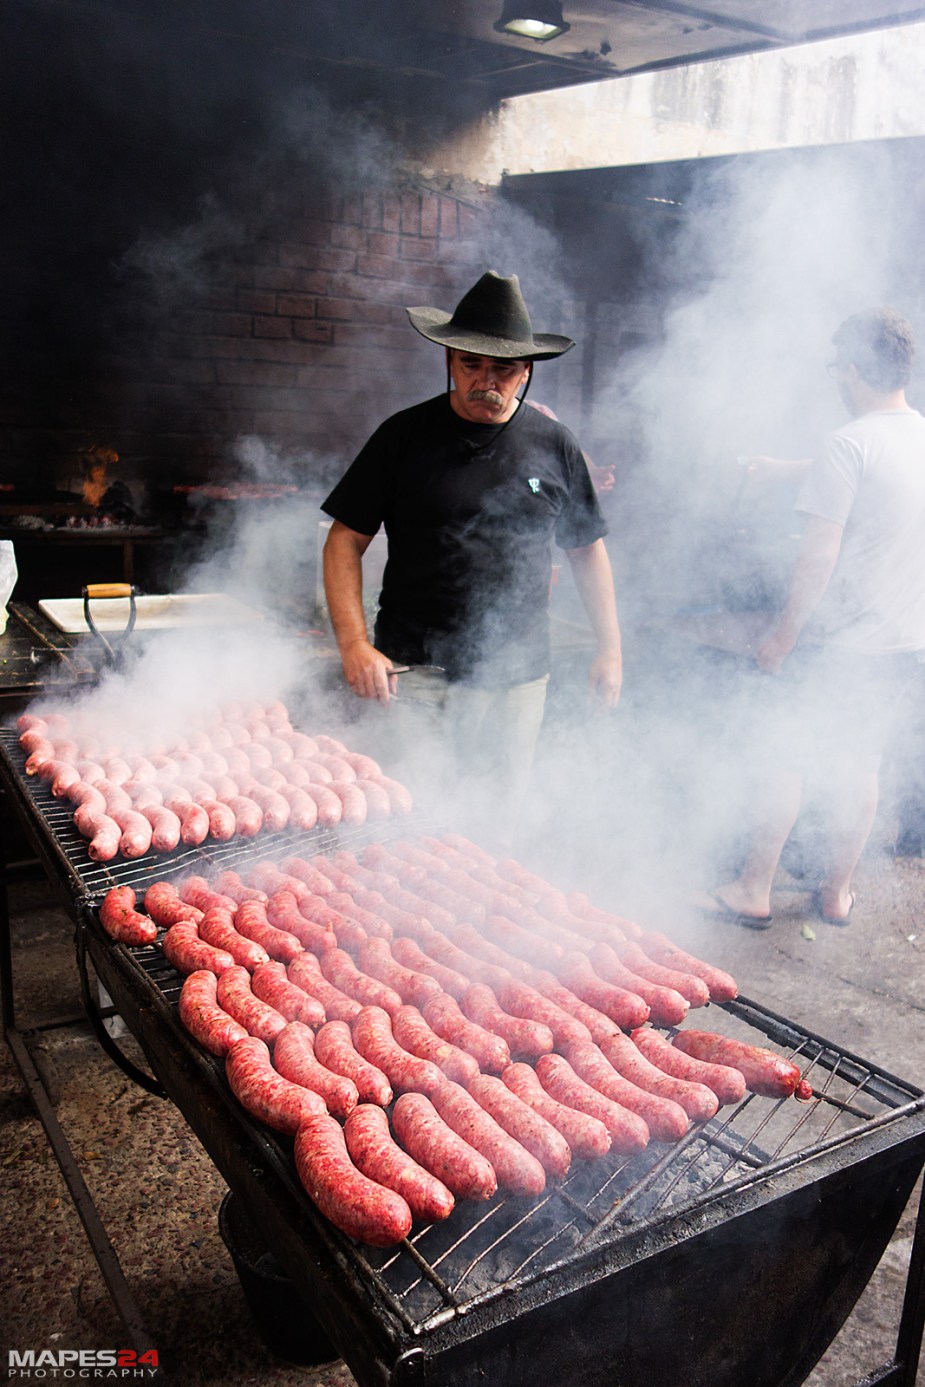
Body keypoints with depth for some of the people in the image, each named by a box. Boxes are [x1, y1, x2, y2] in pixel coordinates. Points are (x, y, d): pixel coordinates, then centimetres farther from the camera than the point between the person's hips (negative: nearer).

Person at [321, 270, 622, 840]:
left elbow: (587, 549, 15)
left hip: (518, 679, 2)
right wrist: (354, 643, -11)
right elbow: (346, 541, 0)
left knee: (500, 824, 12)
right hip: (416, 673, -2)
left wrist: (610, 646, 11)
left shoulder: (554, 445, 5)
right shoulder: (405, 436, -1)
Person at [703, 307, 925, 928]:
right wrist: (783, 468, 37)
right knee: (860, 764, 16)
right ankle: (837, 892, 27)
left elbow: (820, 554, -18)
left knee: (786, 758, 5)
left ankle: (753, 890, 13)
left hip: (840, 641, -6)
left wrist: (787, 630, -9)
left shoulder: (849, 444, -15)